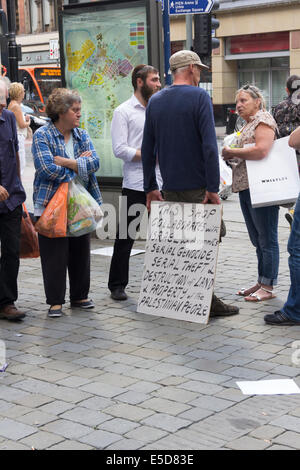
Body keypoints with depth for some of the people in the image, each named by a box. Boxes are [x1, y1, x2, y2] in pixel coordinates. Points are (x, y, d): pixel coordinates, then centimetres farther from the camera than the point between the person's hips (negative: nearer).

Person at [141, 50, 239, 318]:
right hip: (197, 185, -6)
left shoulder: (155, 101, 10)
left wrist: (151, 187, 15)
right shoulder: (199, 97, -9)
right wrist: (213, 188, -16)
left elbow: (147, 148, 11)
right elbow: (209, 146, -17)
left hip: (170, 186, 6)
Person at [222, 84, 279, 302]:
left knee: (267, 239, -4)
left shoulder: (263, 120, -8)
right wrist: (232, 157, 11)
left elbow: (261, 150, -23)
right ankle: (261, 282, 21)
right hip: (245, 188, 10)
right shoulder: (248, 124, 21)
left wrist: (232, 152, -13)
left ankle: (268, 287, 0)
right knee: (257, 240, 14)